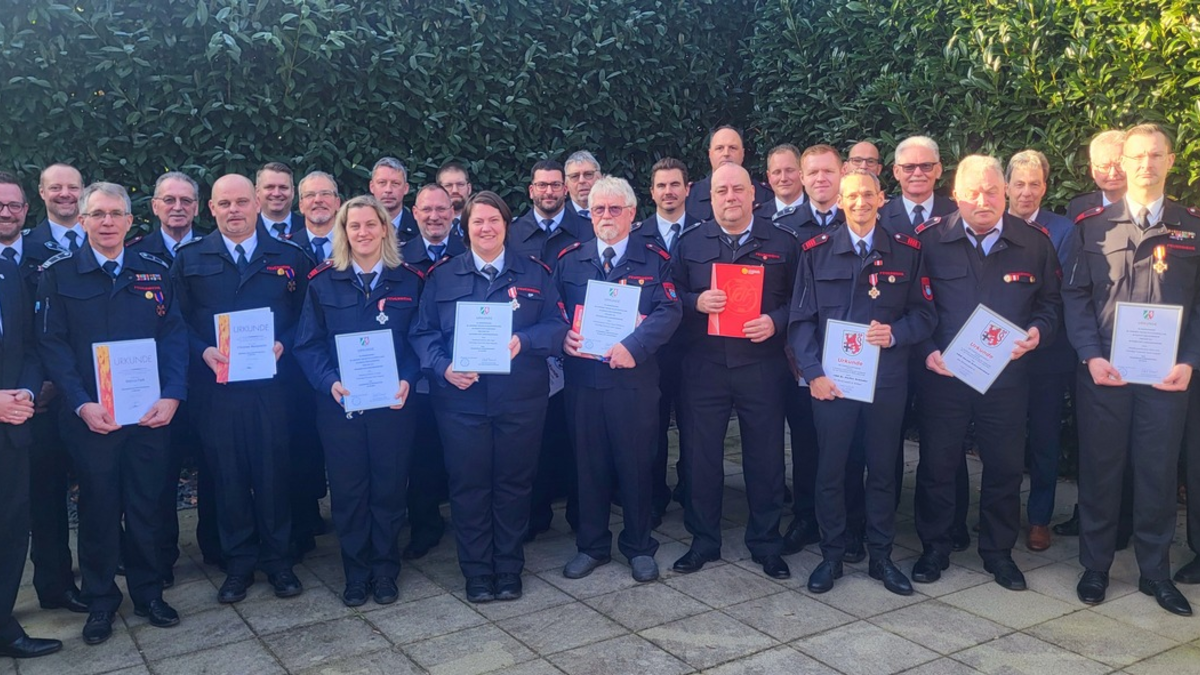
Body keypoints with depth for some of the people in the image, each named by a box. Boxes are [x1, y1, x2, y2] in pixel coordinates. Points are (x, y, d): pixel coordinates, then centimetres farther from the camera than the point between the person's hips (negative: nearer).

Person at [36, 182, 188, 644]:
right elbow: (52, 344, -4)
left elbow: (174, 336, 3)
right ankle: (100, 602, 23)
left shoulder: (154, 273, 6)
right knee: (98, 508, 8)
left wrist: (171, 396, -9)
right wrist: (82, 405, -14)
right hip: (90, 416, -1)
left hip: (152, 414, 2)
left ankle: (148, 592, 25)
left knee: (148, 505, 9)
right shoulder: (59, 275, 1)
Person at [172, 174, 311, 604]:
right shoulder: (190, 259, 8)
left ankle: (277, 559, 19)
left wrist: (283, 344, -10)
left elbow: (305, 316, 6)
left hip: (272, 382, 0)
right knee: (227, 474, 6)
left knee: (273, 470, 4)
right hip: (215, 385, 1)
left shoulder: (289, 257, 7)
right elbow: (178, 322, 6)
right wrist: (203, 351, -10)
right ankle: (238, 563, 20)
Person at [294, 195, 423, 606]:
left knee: (389, 489, 7)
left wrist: (407, 379, -14)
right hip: (339, 404, 0)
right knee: (347, 492, 7)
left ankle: (385, 571, 23)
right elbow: (307, 344, 0)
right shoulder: (323, 282, 3)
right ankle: (356, 574, 22)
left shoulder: (408, 281, 3)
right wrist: (330, 382, -17)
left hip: (393, 403, 0)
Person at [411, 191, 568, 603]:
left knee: (514, 484, 8)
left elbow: (557, 326, 0)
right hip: (460, 397, 0)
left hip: (520, 399, 0)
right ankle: (476, 573, 19)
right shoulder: (442, 277, 8)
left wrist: (524, 342, -18)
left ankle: (509, 569, 24)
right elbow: (423, 333, 4)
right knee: (468, 485, 5)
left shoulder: (534, 274, 6)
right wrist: (443, 367, -14)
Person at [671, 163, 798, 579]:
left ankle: (766, 543, 23)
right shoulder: (690, 243, 9)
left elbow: (799, 299, 4)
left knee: (765, 456, 6)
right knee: (701, 455, 6)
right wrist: (696, 302, -11)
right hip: (703, 368, 1)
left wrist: (775, 322, -13)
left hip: (762, 367, -1)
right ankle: (703, 541, 22)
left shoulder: (783, 243, 4)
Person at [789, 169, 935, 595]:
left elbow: (924, 315, 6)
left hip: (887, 379, 1)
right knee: (830, 469, 6)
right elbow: (801, 319, 0)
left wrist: (895, 333, -15)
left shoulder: (907, 252, 4)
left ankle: (881, 557, 25)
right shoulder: (816, 251, 1)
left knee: (883, 469, 10)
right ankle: (832, 556, 21)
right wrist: (813, 372, -9)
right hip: (830, 379, -1)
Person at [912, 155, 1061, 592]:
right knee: (937, 464, 8)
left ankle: (998, 552, 29)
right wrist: (927, 350, -11)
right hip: (942, 373, -1)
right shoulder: (930, 239, -3)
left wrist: (1037, 332, -10)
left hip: (1007, 375, 1)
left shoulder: (1034, 242, 2)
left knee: (1005, 466, 10)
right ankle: (934, 548, 26)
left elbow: (1050, 304, 9)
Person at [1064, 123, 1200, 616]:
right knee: (1099, 470, 6)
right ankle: (1094, 567, 19)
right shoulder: (1092, 225, 4)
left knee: (1158, 472, 7)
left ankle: (1155, 571, 22)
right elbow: (1075, 295, 1)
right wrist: (1091, 356, -10)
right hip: (1102, 371, -1)